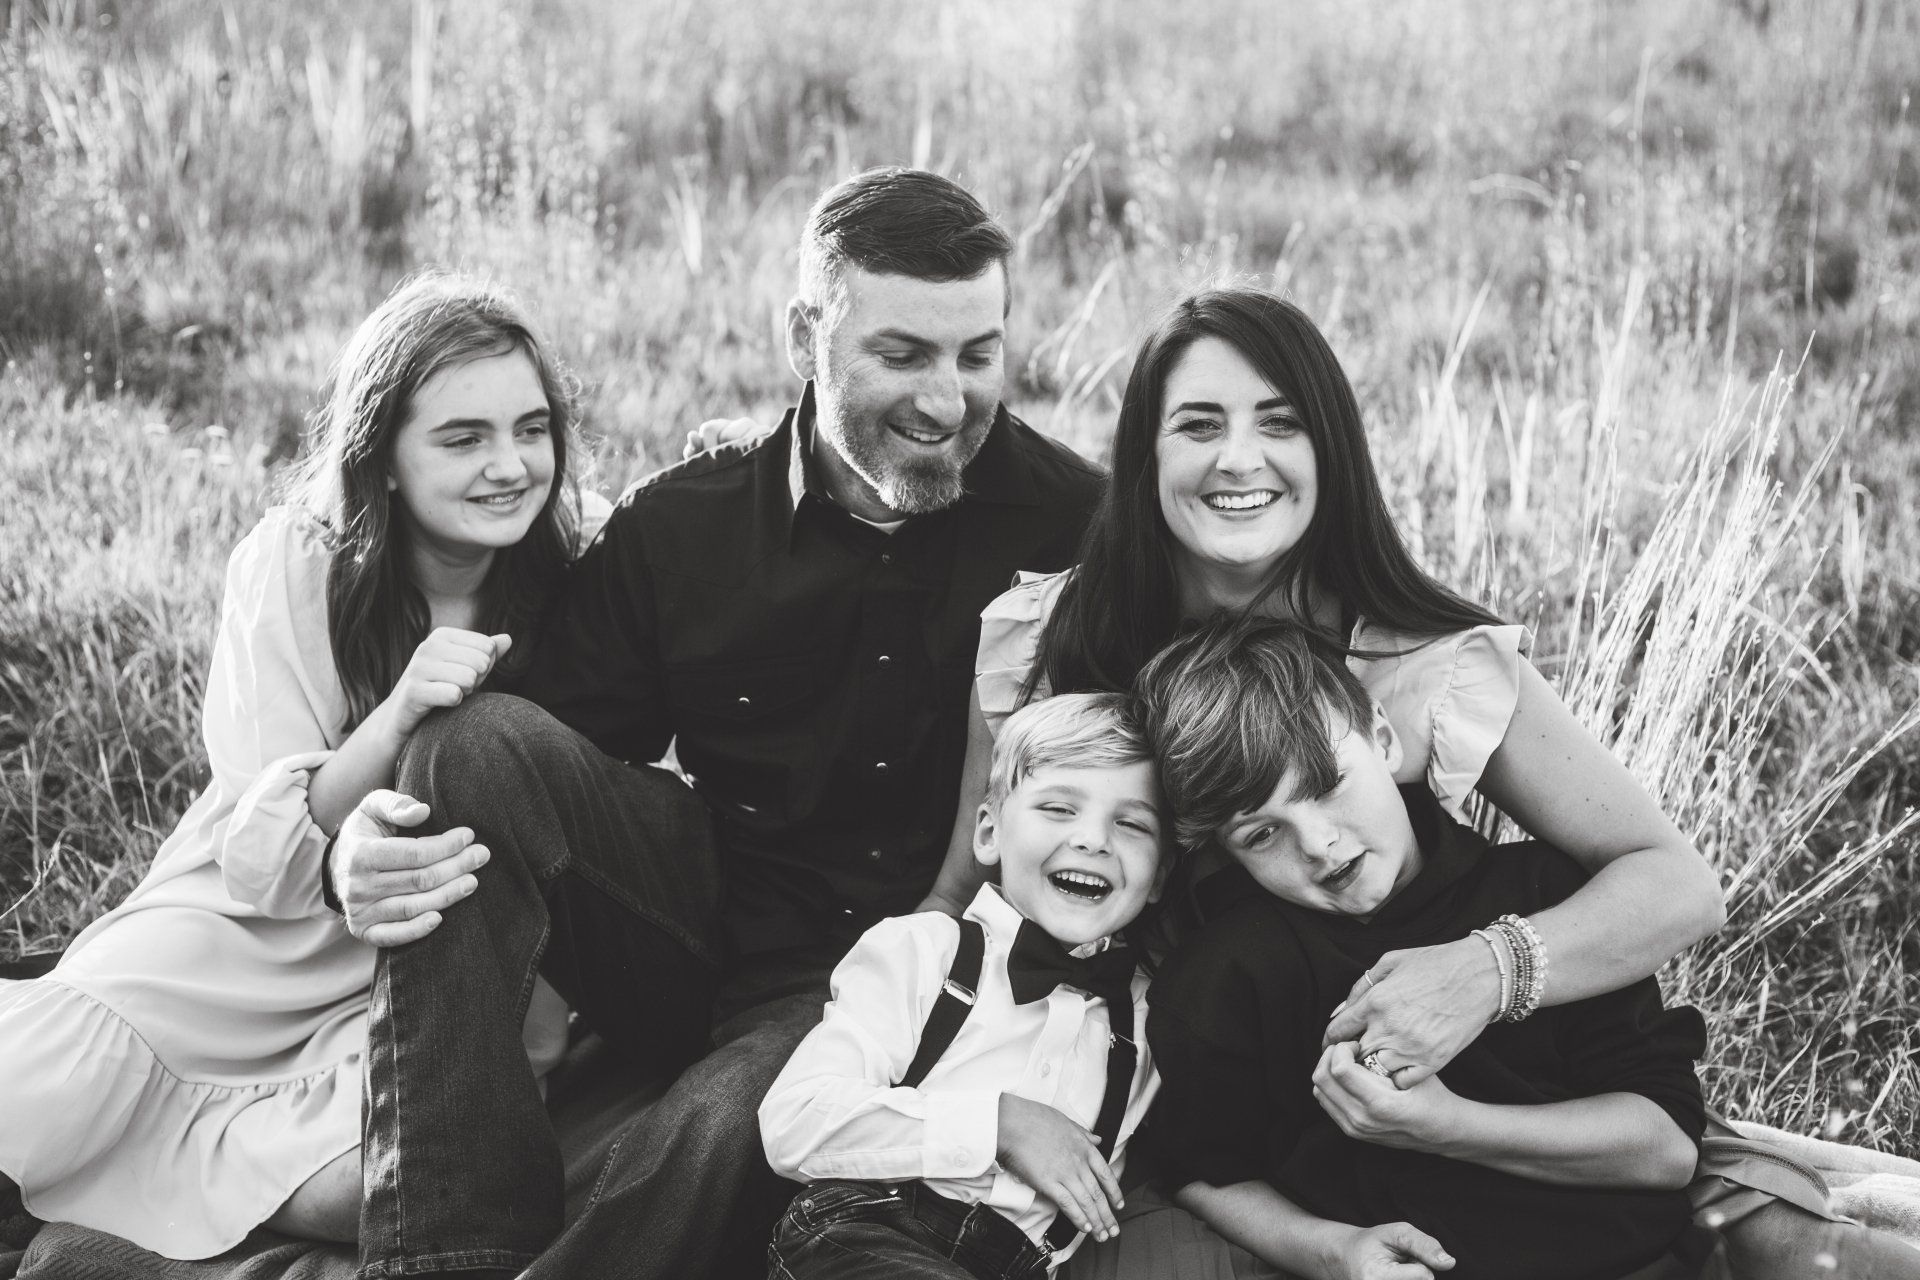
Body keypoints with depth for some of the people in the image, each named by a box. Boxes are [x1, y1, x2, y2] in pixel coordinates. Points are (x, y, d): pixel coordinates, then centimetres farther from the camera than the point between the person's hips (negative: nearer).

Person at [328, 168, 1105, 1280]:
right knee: (481, 743, -22)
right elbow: (549, 782, 0)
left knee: (718, 1138, -37)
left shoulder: (1068, 514, -5)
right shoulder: (675, 531, -1)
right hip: (710, 934, 3)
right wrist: (373, 847, -22)